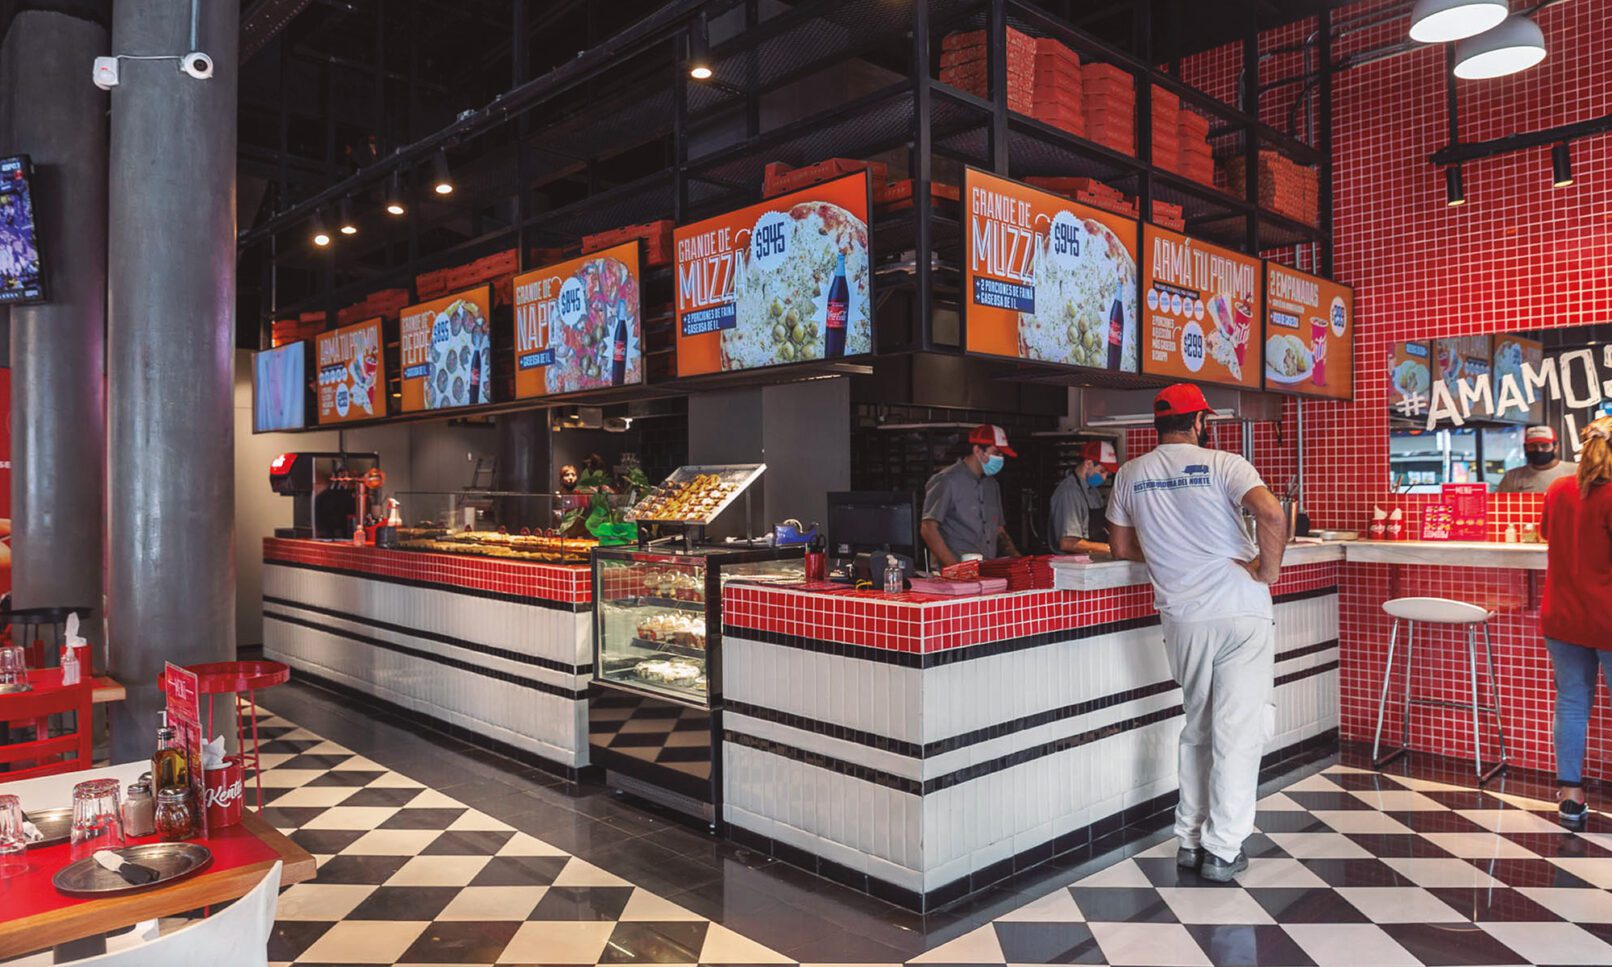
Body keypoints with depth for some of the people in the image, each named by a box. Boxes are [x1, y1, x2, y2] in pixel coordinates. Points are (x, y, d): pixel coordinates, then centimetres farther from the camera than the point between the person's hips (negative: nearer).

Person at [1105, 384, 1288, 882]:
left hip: (1181, 618, 4)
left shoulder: (1130, 475, 7)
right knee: (1237, 734, 4)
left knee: (1196, 730, 18)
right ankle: (1222, 850, 9)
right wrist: (1268, 570, -9)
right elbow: (1272, 513, -21)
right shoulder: (1222, 464, -5)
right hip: (1240, 612, -4)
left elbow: (1122, 546, 14)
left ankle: (1190, 840, 23)